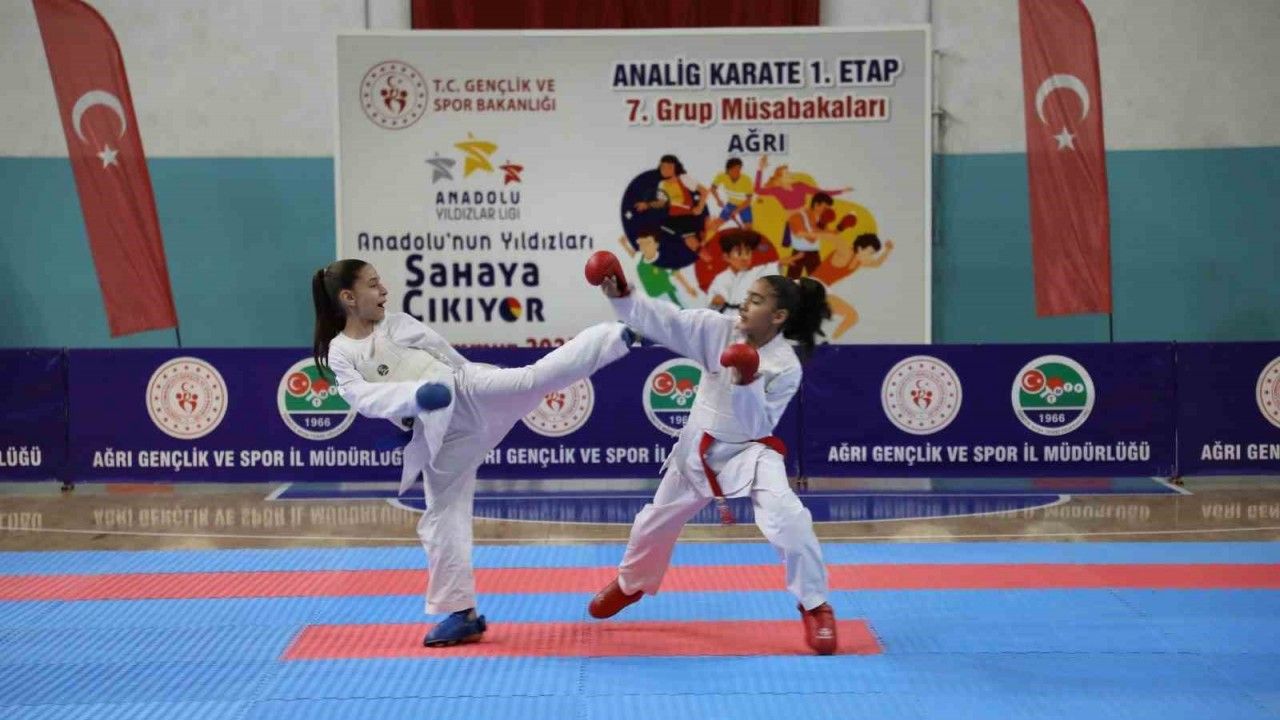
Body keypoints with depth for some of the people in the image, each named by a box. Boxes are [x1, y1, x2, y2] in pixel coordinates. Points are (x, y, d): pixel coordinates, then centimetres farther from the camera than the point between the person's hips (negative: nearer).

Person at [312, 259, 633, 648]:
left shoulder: (399, 323, 8)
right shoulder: (340, 354, 3)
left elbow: (448, 355, 13)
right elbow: (365, 398, -14)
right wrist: (417, 394, -28)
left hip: (468, 394, 0)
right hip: (438, 435, 1)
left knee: (534, 377, -24)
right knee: (443, 515, 4)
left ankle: (622, 334, -30)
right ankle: (461, 613, 13)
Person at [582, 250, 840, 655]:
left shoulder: (785, 367, -21)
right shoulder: (720, 330, -12)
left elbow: (757, 426, -22)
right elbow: (667, 322, -17)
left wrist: (747, 384, -37)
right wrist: (621, 296, -28)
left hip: (749, 452, -4)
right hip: (698, 449, 5)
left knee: (788, 520, -29)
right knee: (657, 520, 20)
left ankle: (815, 607, -9)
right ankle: (630, 584, 51)